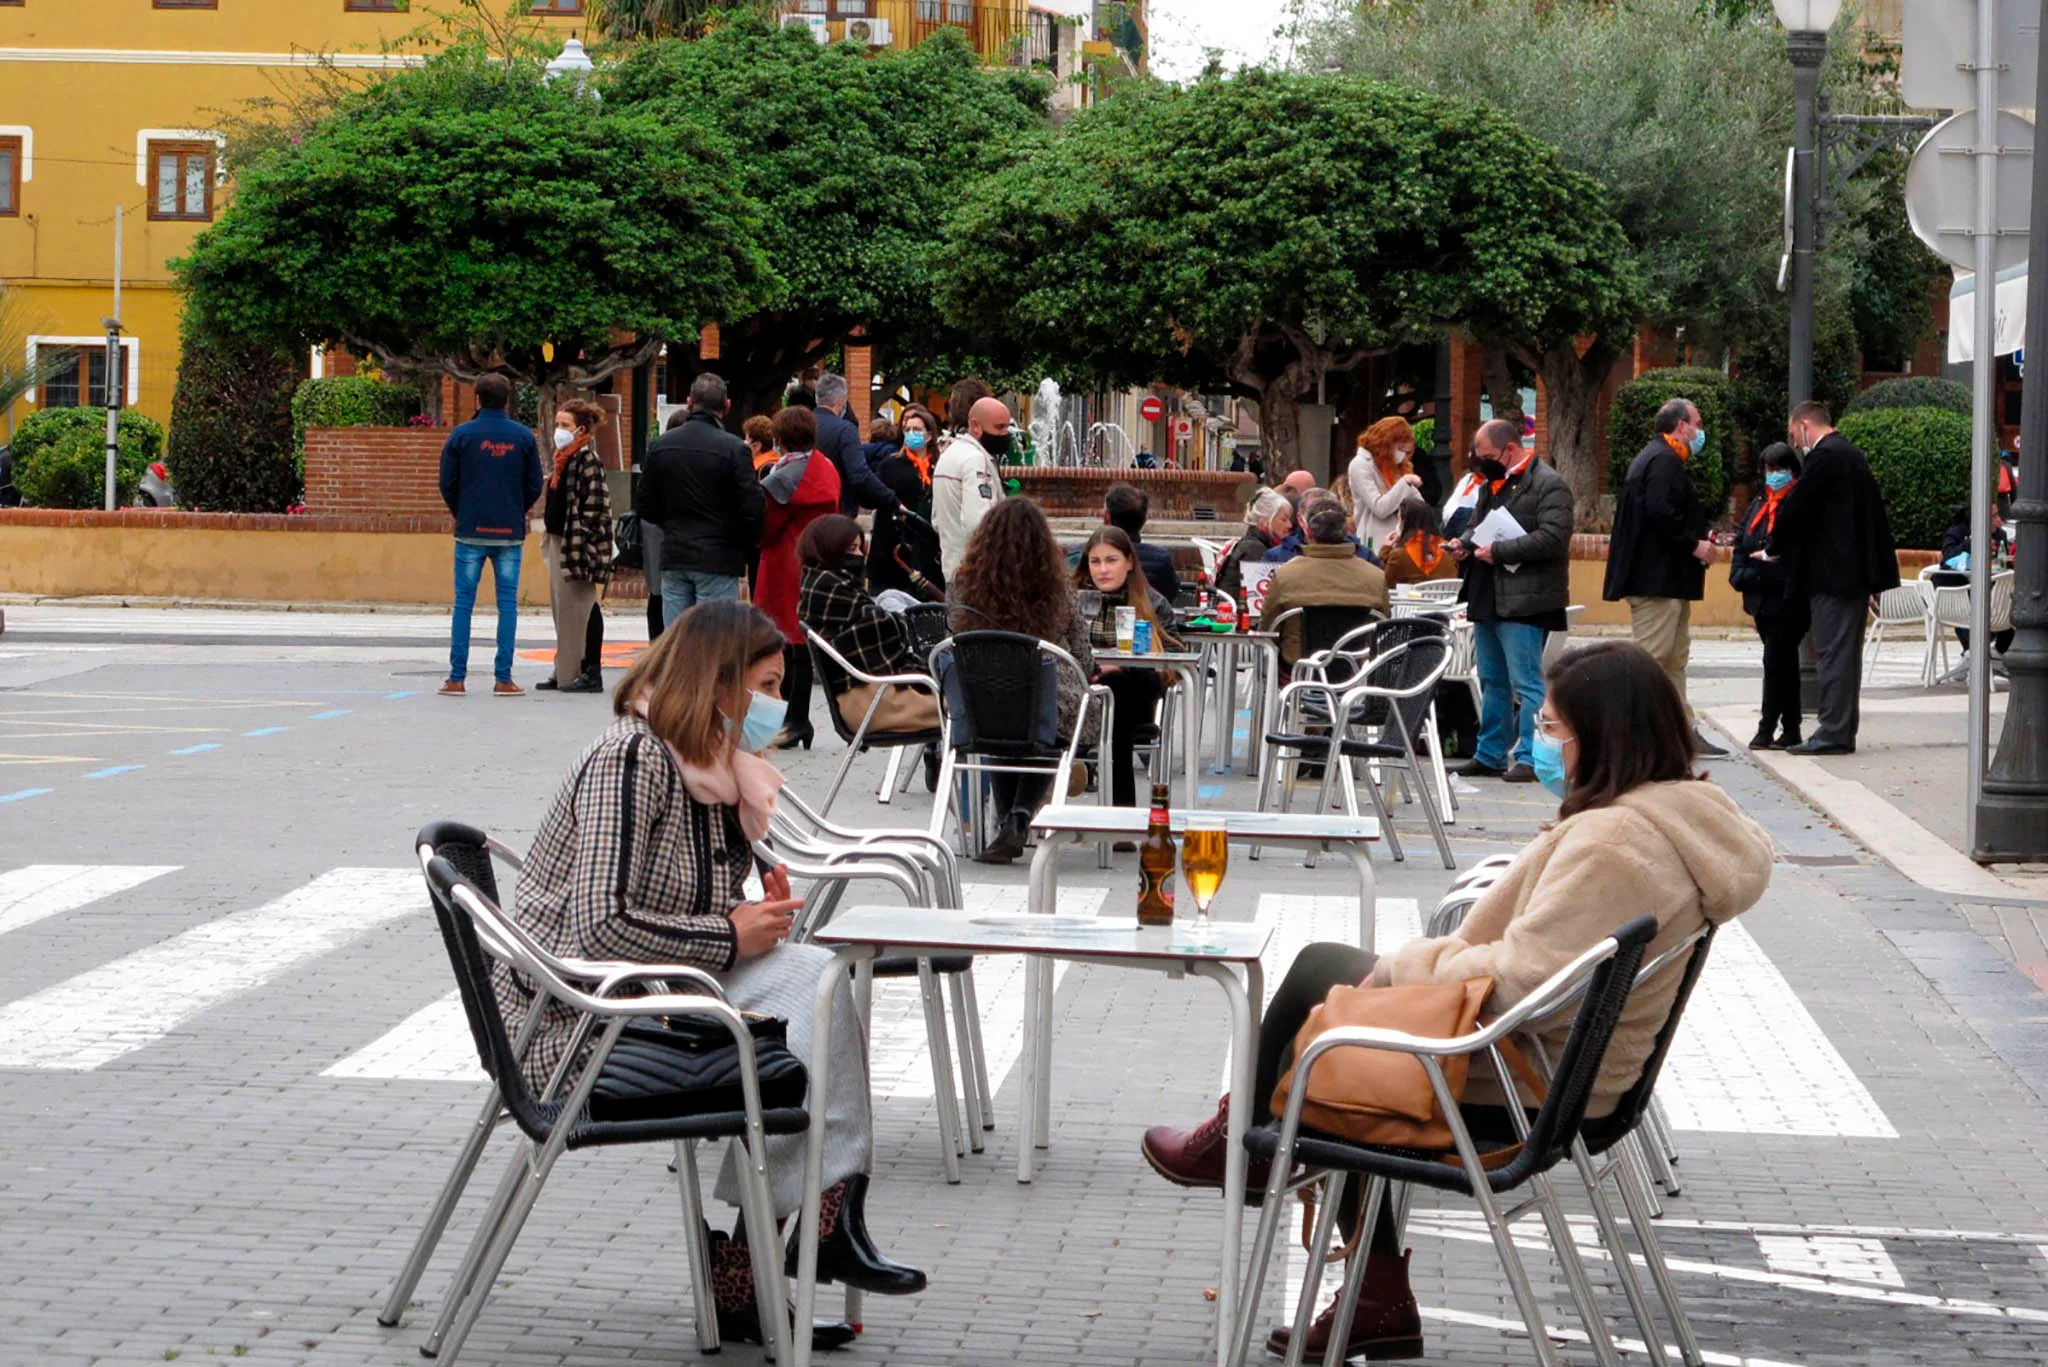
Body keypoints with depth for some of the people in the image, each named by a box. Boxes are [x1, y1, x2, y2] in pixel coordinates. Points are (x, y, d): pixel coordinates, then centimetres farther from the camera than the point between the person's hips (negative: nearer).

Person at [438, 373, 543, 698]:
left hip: (470, 533, -1)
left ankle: (457, 678, 2)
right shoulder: (523, 437, 1)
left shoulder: (461, 435, -3)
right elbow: (534, 485, 5)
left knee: (464, 602, 4)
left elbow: (447, 484, 1)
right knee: (508, 603, 5)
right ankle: (503, 678, 2)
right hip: (510, 533, 1)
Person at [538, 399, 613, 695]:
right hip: (559, 542, 10)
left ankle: (590, 673, -2)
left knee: (579, 608, -7)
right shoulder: (562, 459, 15)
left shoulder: (587, 460, -14)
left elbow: (595, 504, -19)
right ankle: (566, 670, 20)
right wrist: (550, 537, 18)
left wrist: (580, 542, -21)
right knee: (561, 606, 13)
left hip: (577, 545, -10)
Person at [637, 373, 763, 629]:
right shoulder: (734, 449, -11)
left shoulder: (659, 445, 3)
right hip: (718, 561, -4)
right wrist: (749, 551, 6)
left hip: (674, 559, 4)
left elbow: (645, 508, 6)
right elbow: (751, 510, -12)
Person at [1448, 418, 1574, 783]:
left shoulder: (1549, 485, -9)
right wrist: (1464, 542, 9)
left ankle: (1530, 758, -5)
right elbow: (1476, 523, 32)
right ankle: (1490, 755, 22)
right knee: (1492, 682, 15)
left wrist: (1498, 551, -19)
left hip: (1524, 602, -9)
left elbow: (1552, 538, -20)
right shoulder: (1491, 484, 18)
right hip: (1487, 600, 9)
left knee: (1526, 684, -8)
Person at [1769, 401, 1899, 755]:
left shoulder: (1826, 456, -13)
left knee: (1833, 652, -8)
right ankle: (1842, 731, 16)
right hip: (1855, 571, 10)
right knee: (1847, 652, 12)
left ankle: (1833, 732, -8)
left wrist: (1774, 550, 2)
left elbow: (1796, 507, -13)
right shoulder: (1851, 453, 17)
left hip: (1833, 573, -10)